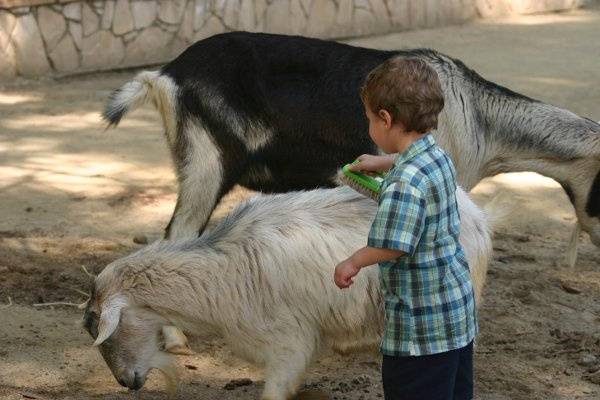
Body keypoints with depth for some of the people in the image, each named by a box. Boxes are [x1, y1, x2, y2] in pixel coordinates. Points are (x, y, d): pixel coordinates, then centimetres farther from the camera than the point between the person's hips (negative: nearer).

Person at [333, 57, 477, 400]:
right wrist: (382, 163, 41)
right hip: (459, 310, 9)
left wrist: (353, 263, -14)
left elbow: (391, 247, -31)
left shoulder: (405, 182, -25)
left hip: (422, 328, -9)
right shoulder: (439, 157, 5)